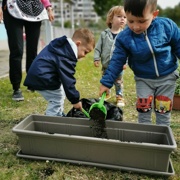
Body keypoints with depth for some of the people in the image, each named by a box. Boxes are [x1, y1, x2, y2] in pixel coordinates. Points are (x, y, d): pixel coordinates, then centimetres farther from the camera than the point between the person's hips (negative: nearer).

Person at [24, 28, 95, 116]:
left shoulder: (62, 45, 7)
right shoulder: (66, 57, -24)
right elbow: (67, 80, -23)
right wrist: (75, 100, -15)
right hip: (42, 78, -11)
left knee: (59, 98, 20)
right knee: (56, 102, -5)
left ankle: (59, 118, 30)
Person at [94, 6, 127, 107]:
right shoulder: (104, 34, -4)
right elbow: (98, 47, 0)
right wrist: (96, 58, -5)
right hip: (106, 65, 2)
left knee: (118, 82, 11)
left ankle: (120, 97, 26)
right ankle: (106, 94, 40)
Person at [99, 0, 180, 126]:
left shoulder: (167, 25, -15)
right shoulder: (124, 38, -16)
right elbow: (117, 61, -9)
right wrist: (106, 82, -10)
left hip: (167, 77, 0)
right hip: (143, 79, 0)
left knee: (163, 111, 9)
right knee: (143, 110, 4)